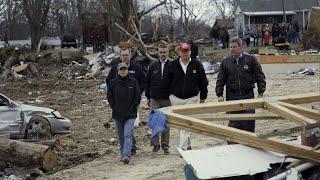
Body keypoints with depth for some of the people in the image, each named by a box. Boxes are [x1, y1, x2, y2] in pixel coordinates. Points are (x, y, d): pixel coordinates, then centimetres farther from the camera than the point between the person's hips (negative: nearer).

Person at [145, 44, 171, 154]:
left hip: (167, 99, -1)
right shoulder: (153, 66, 6)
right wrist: (148, 97, 9)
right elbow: (147, 82, 12)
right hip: (154, 99, 1)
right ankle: (156, 144, 3)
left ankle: (165, 145, 13)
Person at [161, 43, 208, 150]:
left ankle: (184, 147, -11)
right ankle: (187, 144, 24)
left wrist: (203, 97, 7)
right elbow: (166, 82, 7)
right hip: (176, 98, 2)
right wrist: (167, 95, 6)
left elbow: (203, 82, 6)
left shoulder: (196, 65, 0)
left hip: (191, 98, -2)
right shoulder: (172, 65, 1)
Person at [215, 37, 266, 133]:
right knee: (234, 122, 0)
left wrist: (260, 93, -2)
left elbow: (260, 77, 4)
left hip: (248, 95, -1)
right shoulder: (226, 62, 7)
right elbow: (220, 80, 9)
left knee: (249, 122, -1)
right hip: (232, 96, 1)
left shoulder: (251, 60, 3)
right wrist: (219, 95, 0)